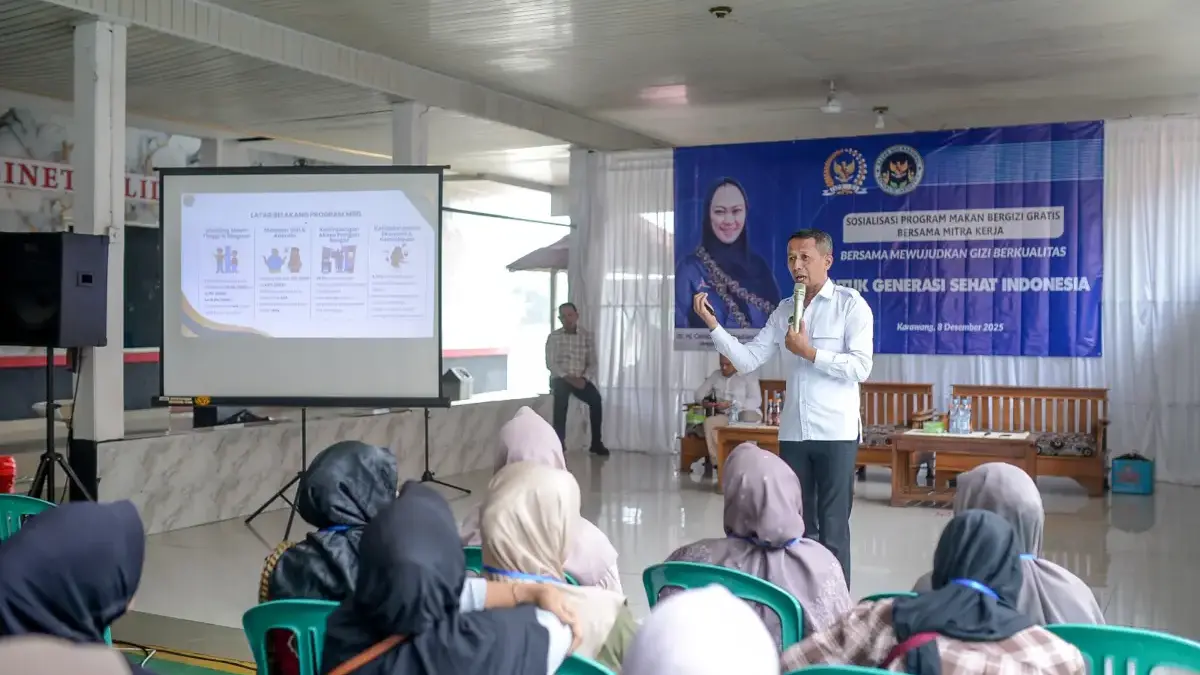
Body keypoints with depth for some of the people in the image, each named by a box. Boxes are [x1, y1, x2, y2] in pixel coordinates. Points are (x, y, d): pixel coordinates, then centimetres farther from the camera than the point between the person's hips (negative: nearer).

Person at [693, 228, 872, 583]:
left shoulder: (851, 304, -3)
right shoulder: (784, 311, 11)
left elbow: (861, 368, -13)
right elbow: (747, 360, 5)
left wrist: (809, 352, -14)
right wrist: (713, 324, -5)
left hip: (835, 432, -5)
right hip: (792, 432, 5)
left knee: (833, 529, 2)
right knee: (797, 525, 12)